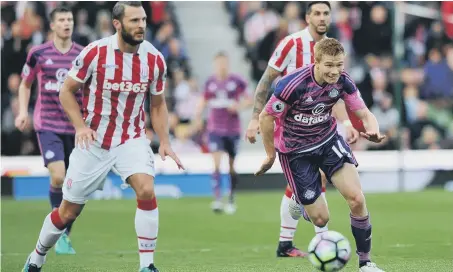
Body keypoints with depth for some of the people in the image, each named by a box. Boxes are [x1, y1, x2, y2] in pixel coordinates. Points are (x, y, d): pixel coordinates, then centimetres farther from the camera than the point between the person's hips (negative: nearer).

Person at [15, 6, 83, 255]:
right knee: (58, 177, -20)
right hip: (47, 125, -2)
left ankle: (64, 236, 20)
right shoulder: (38, 54, 0)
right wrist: (23, 111, 1)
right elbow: (25, 85, 14)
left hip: (76, 127, 2)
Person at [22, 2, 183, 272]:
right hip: (93, 141, -1)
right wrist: (80, 126, -17)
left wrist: (164, 142, -3)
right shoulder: (95, 53, -14)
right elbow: (67, 91, -3)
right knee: (69, 211, 6)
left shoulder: (155, 59, -5)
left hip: (132, 139, 1)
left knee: (147, 191, -25)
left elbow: (158, 104, 8)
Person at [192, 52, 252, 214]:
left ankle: (231, 201, 23)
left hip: (233, 129, -1)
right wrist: (197, 118, 4)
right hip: (215, 129, 1)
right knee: (216, 163, -14)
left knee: (232, 166, 8)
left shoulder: (237, 82, -3)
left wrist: (238, 106, -16)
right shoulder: (210, 83, 4)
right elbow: (203, 102, 17)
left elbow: (249, 101, 3)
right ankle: (217, 199, -20)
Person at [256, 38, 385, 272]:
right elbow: (266, 117, -17)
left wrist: (373, 130, -36)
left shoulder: (343, 81, -15)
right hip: (296, 151, -3)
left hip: (328, 140, 4)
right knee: (320, 219, -1)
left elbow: (364, 114, -11)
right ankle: (300, 202, 39)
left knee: (357, 199, -15)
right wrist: (270, 155, -6)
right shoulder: (293, 84, -29)